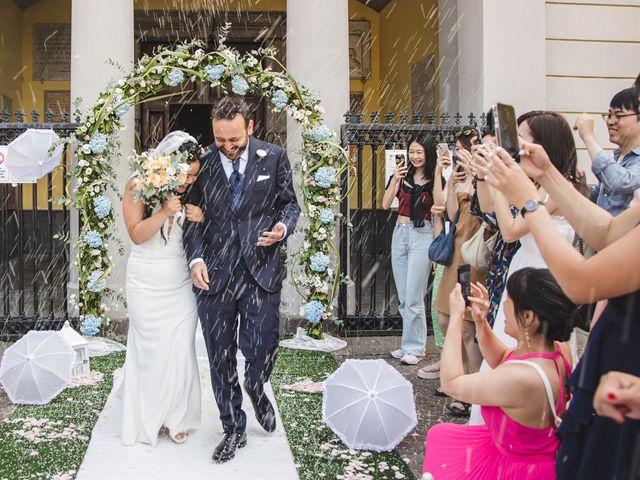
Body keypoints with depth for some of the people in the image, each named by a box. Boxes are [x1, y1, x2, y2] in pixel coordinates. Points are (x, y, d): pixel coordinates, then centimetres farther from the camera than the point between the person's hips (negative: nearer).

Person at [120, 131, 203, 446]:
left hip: (181, 284, 2)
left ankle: (176, 417, 20)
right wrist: (164, 211, -25)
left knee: (181, 349, 3)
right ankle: (147, 417, 26)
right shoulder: (139, 186, -10)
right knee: (150, 350, 6)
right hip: (147, 286, -2)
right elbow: (136, 234, -13)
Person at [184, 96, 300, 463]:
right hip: (214, 275, 1)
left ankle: (256, 391, 35)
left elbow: (289, 202, 10)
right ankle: (234, 429, 27)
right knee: (221, 360, 8)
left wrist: (283, 227, -11)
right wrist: (196, 257, -7)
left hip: (261, 271, -1)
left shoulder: (274, 157, 1)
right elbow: (194, 215, 7)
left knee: (261, 350, -2)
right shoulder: (202, 162, 2)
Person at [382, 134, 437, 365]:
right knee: (403, 297, 11)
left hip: (422, 235, -5)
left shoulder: (435, 179, -6)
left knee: (413, 297, -4)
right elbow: (385, 204, 2)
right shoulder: (403, 174, 6)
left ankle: (414, 348, 7)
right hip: (400, 233, 5)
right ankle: (411, 343, 22)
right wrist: (394, 180, -11)